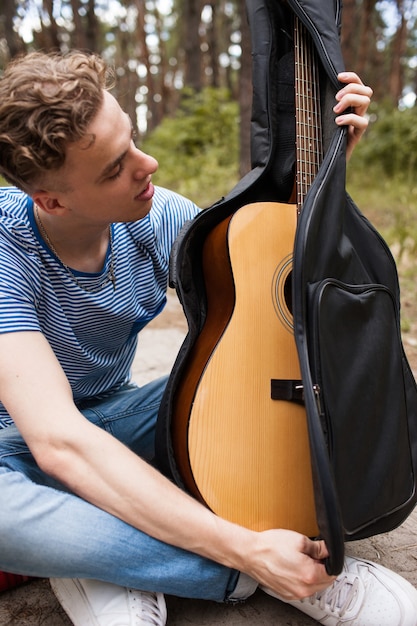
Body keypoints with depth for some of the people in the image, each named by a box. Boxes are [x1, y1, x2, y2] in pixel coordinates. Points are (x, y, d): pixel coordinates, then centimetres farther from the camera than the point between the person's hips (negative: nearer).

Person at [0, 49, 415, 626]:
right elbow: (58, 440, -39)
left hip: (114, 416, 5)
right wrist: (246, 549, -42)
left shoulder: (156, 216, -12)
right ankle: (247, 576, -25)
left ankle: (104, 566, -21)